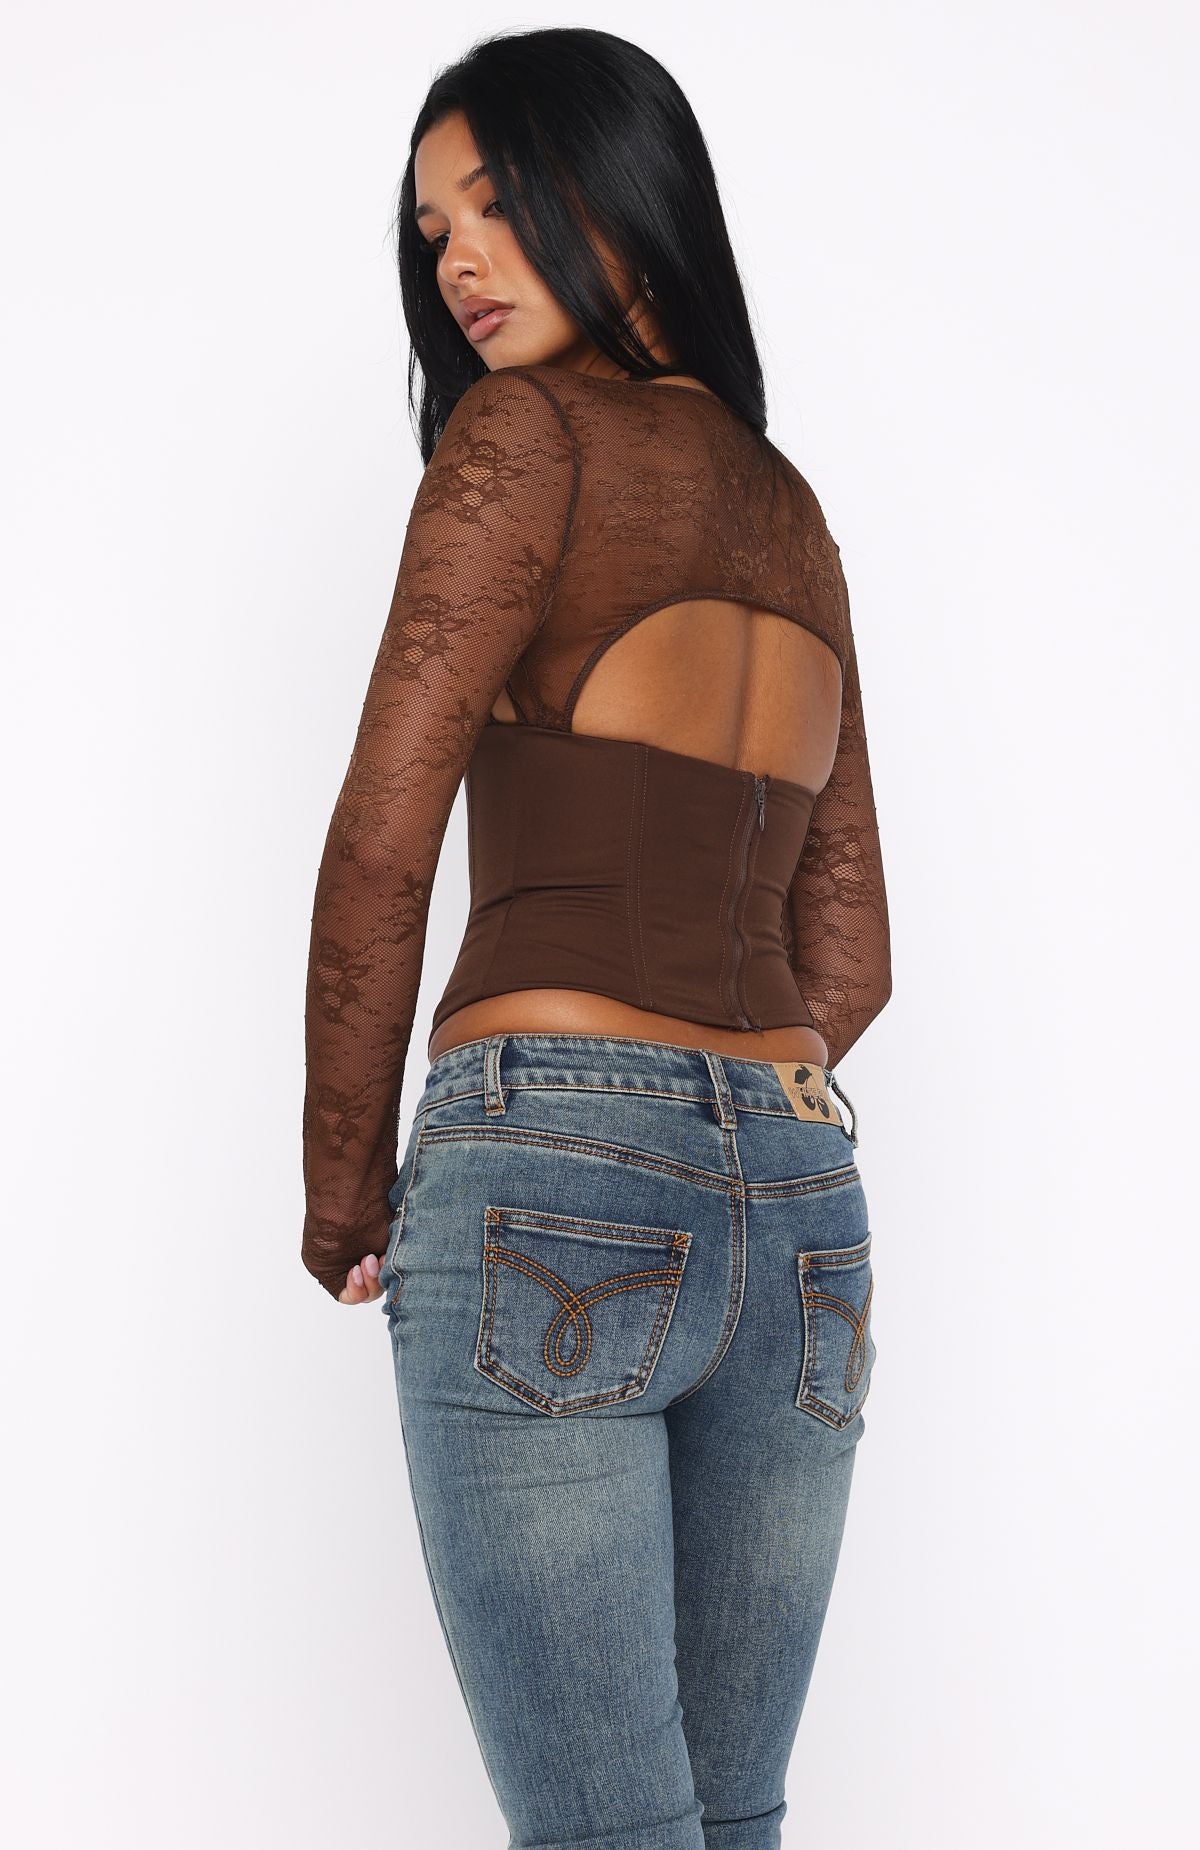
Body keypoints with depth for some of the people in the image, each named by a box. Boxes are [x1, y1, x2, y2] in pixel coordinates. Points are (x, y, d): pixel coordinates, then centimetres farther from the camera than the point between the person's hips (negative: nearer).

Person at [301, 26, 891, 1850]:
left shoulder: (527, 430, -1)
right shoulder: (792, 509, 19)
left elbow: (383, 836, -8)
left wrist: (344, 1191, 1)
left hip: (551, 1174, -7)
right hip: (798, 1194, 7)